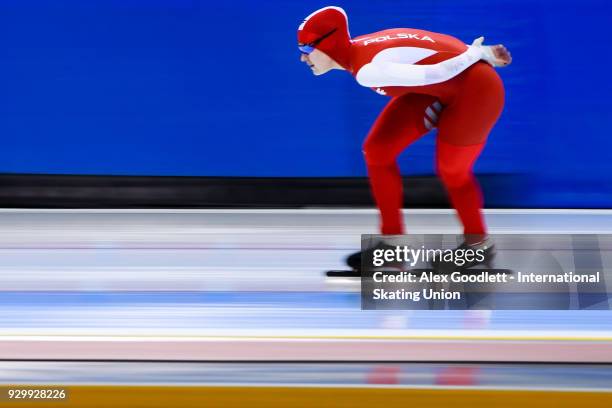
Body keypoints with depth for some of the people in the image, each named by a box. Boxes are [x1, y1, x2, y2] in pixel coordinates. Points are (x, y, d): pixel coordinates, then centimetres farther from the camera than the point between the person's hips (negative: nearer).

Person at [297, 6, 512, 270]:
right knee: (377, 151, 1)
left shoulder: (367, 70, -31)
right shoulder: (359, 50, -2)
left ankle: (478, 243, 34)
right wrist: (479, 51, 5)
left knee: (452, 171, 8)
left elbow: (433, 74, -31)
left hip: (475, 90, -9)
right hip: (438, 88, 9)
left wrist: (478, 53, -16)